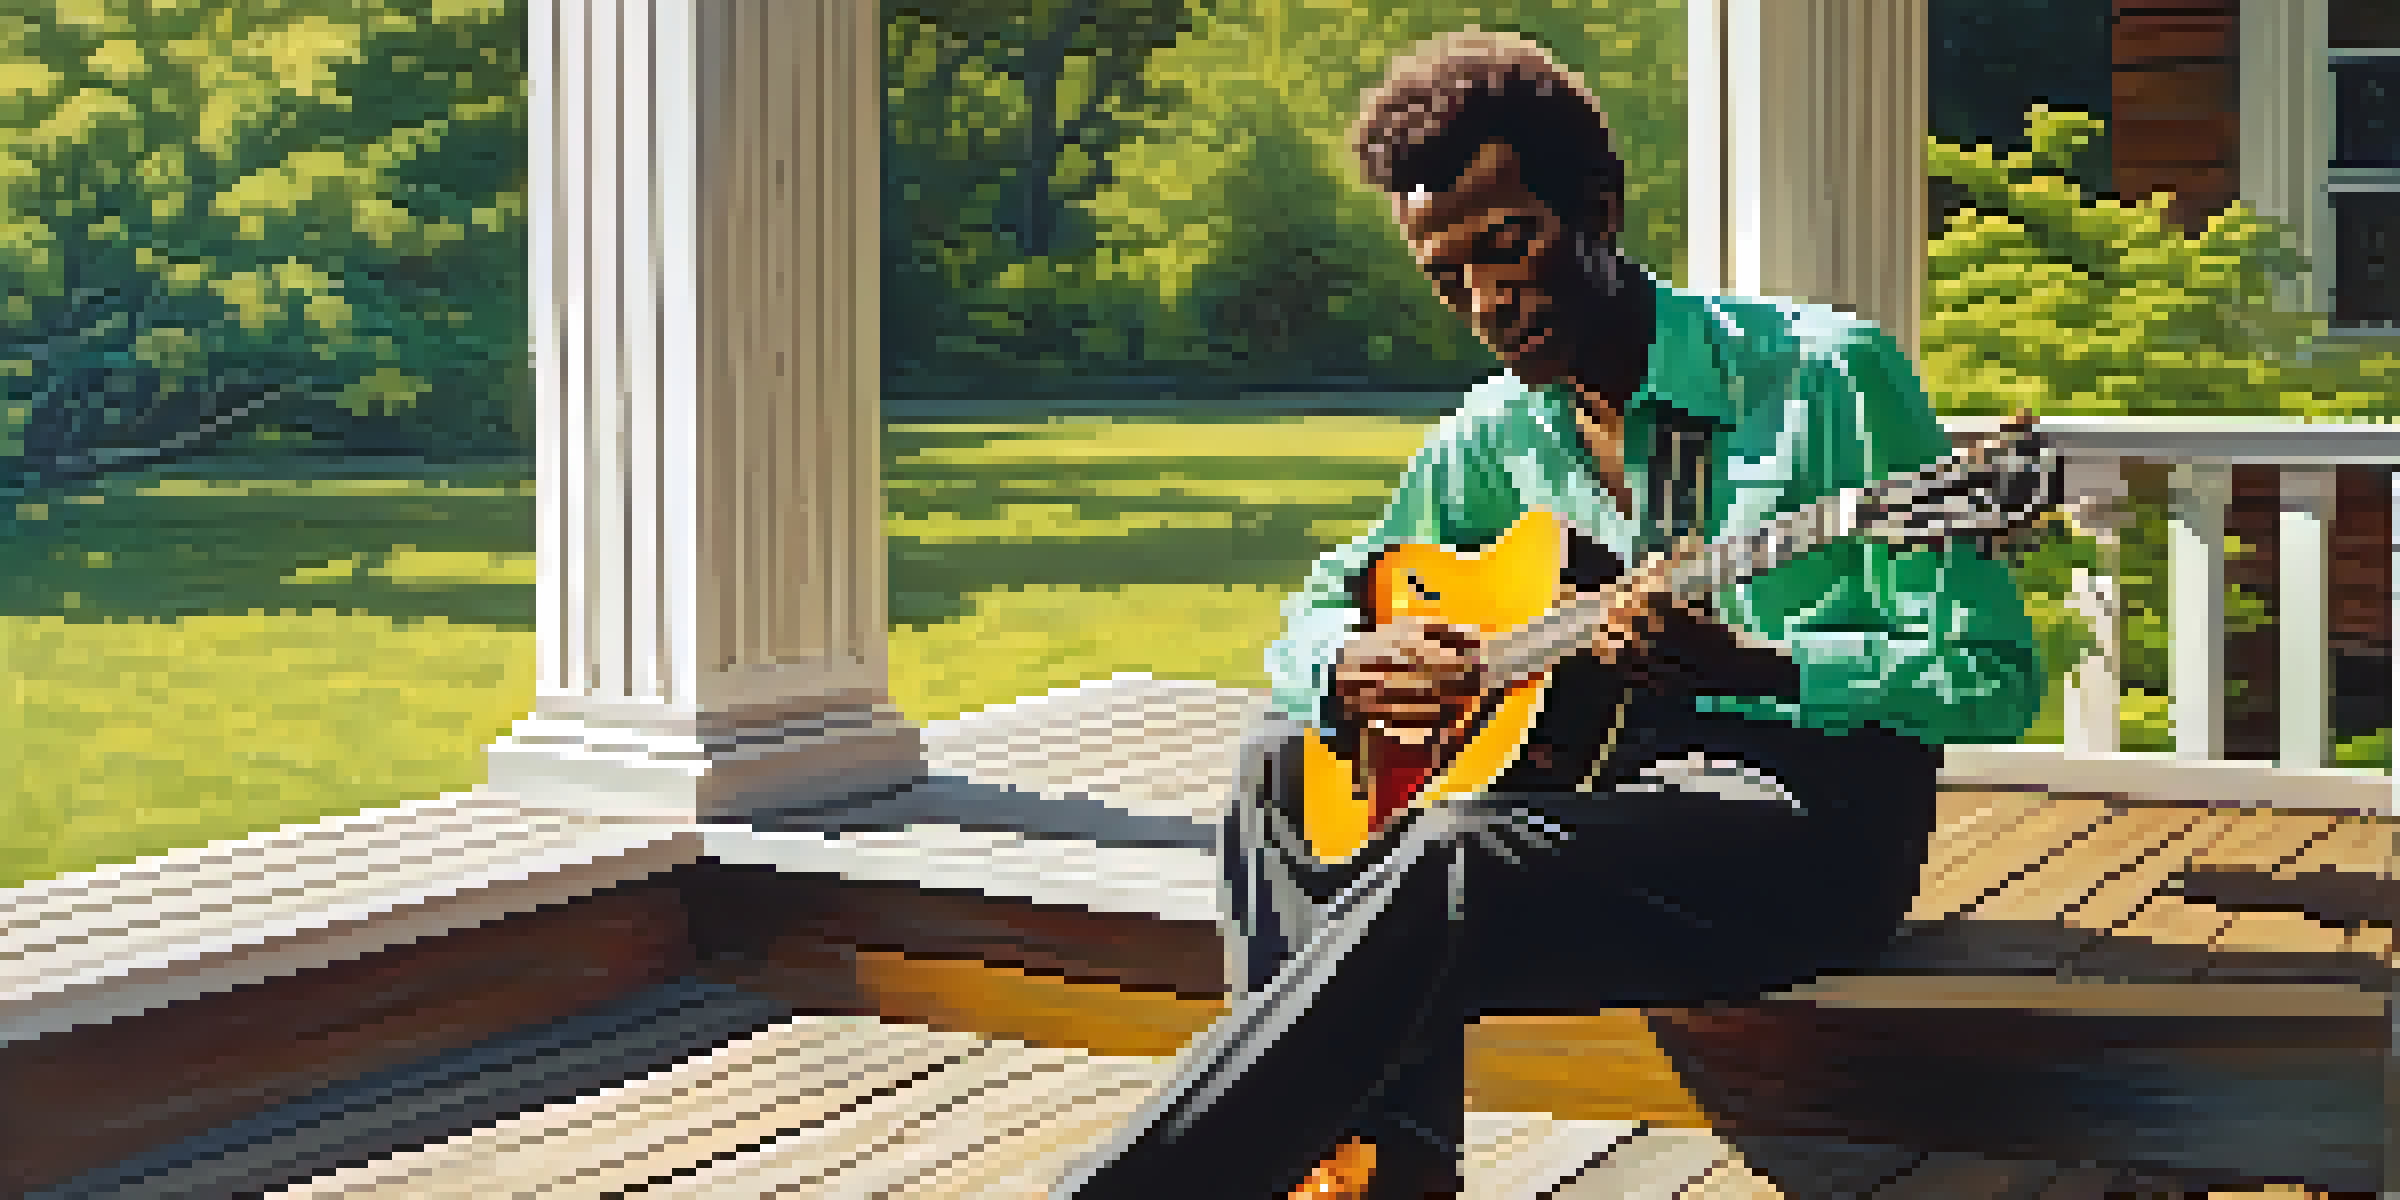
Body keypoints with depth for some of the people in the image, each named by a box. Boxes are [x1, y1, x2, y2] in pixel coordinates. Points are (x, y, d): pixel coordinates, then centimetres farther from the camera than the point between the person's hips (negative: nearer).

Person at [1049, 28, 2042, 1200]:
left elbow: (1991, 678, -11)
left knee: (1457, 857, -31)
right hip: (1594, 790, 7)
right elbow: (1314, 610, 18)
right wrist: (1352, 667, -8)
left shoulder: (1826, 373, -7)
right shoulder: (1493, 440, 10)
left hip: (1812, 817, -7)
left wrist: (1736, 662, -27)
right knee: (1281, 764, 1)